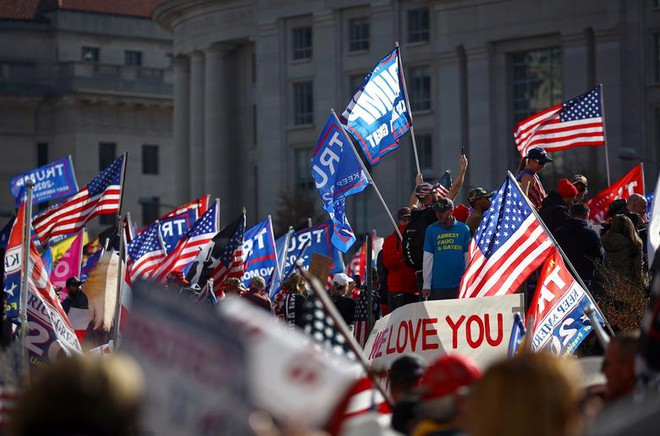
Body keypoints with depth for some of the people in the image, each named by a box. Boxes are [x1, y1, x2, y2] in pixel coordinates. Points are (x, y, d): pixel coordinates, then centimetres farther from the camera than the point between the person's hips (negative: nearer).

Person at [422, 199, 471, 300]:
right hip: (438, 285, -1)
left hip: (459, 284, 1)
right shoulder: (431, 230, 3)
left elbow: (468, 257, 6)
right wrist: (426, 285, -1)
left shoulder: (463, 229, 3)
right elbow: (427, 259, 2)